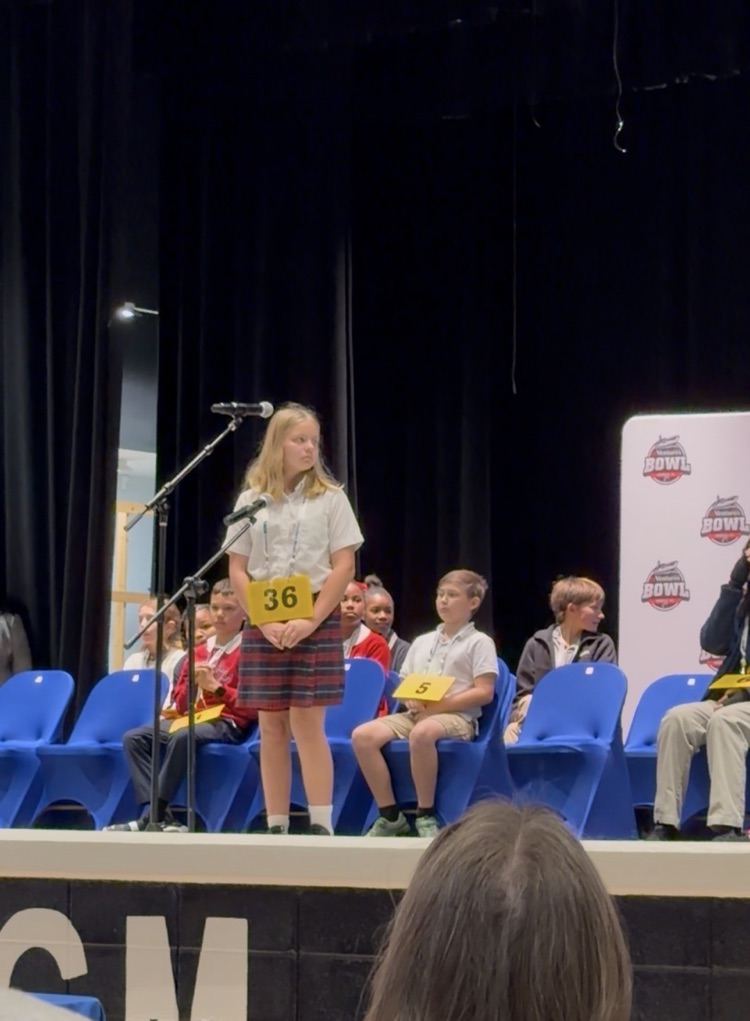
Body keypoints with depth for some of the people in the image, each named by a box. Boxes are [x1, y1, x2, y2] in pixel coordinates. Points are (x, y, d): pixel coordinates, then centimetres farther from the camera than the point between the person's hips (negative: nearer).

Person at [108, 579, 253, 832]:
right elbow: (180, 704, 19)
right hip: (193, 718, 8)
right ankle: (158, 813, -25)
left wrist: (215, 687, -15)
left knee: (181, 737, -37)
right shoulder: (198, 652, 19)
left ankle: (153, 816, -31)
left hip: (228, 724, -8)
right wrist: (191, 684, -1)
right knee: (134, 737, -11)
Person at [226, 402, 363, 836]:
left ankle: (321, 824, -7)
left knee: (306, 722, -9)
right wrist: (265, 621, -8)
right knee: (272, 727, 3)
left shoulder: (330, 497, 3)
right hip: (263, 624, 2)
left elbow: (344, 567, -2)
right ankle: (276, 826, 6)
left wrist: (311, 621, -12)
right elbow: (237, 569, 5)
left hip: (316, 621, -2)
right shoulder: (251, 500, 8)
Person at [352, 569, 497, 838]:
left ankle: (426, 815, -27)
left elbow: (484, 692, -7)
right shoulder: (422, 642, 21)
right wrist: (411, 700, -5)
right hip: (415, 714, 6)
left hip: (457, 716, -6)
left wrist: (438, 705, -14)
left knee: (421, 733, -41)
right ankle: (389, 815, -13)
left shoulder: (479, 642, 3)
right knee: (362, 735, -19)